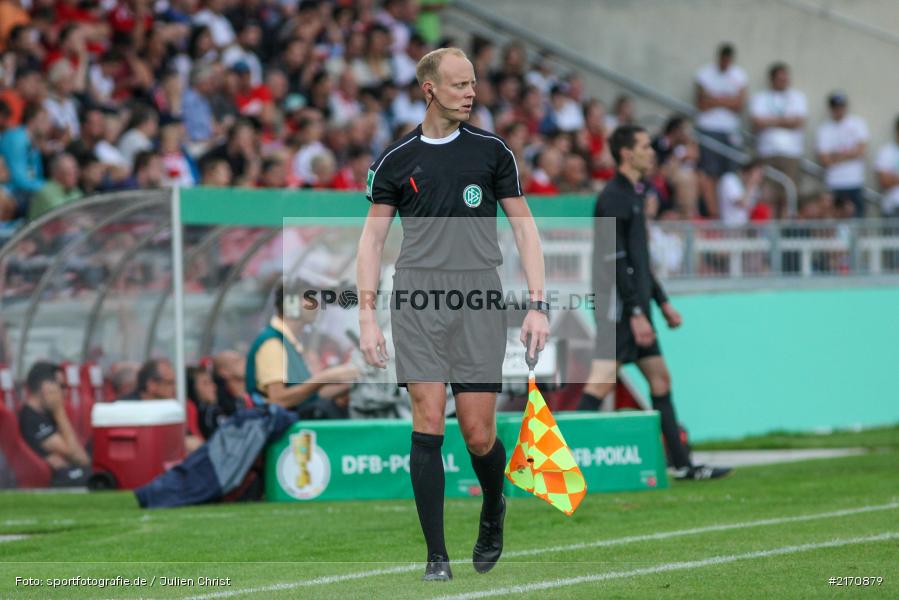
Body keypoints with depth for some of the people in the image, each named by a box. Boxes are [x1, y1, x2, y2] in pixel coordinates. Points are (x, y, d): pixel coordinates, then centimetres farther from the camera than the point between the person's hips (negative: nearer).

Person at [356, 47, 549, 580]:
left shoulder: (492, 151, 7)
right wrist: (367, 316, 1)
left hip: (479, 298, 0)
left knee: (479, 436, -3)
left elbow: (524, 227, 9)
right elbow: (373, 238, 10)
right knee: (428, 426, -8)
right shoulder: (396, 161, 7)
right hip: (417, 298, 0)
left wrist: (538, 305, 0)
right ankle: (437, 557, -2)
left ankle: (494, 510, 29)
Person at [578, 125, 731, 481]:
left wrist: (663, 303, 23)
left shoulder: (634, 195, 18)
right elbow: (615, 261, -19)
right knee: (602, 382, -13)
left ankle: (682, 464, 12)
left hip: (635, 309, 10)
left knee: (660, 378, 10)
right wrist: (636, 313, -22)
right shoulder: (613, 198, -12)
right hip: (619, 308, -10)